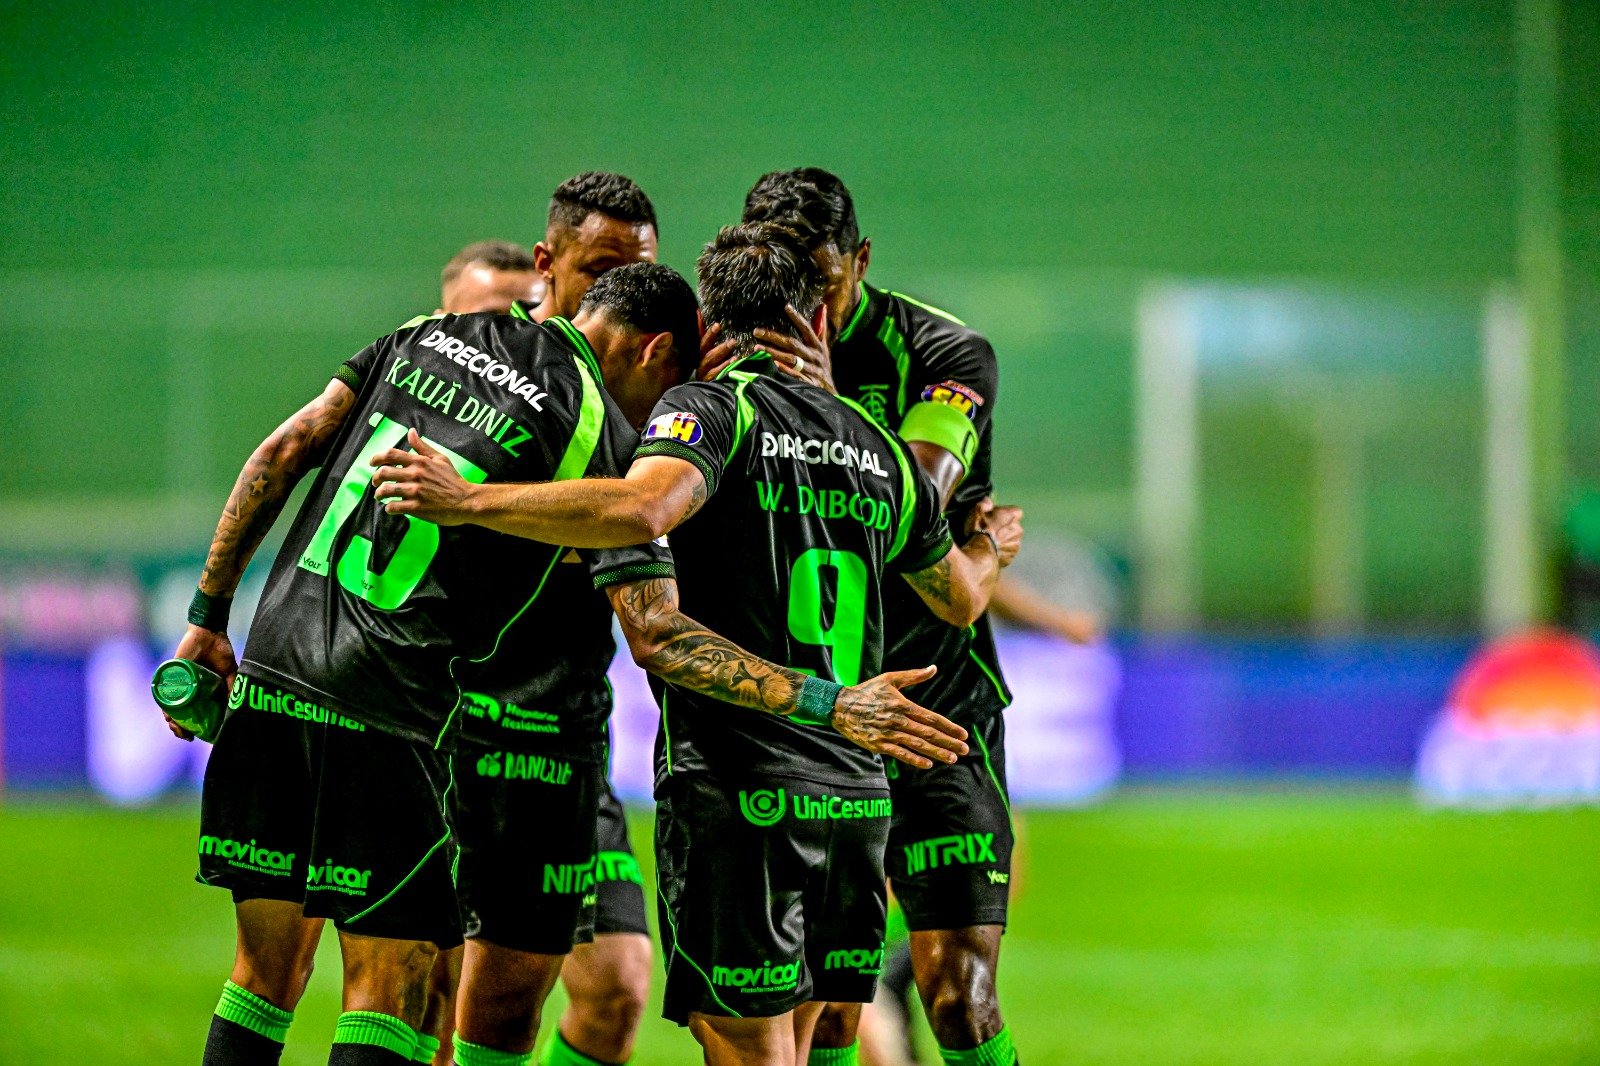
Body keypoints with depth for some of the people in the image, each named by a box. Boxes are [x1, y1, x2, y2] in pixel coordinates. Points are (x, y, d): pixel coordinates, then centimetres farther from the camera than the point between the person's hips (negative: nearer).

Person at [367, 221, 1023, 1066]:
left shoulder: (714, 409, -5)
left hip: (737, 796, -6)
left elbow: (643, 508, -28)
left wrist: (470, 501, -25)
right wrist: (993, 545, 54)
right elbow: (961, 599, 31)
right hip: (854, 797, 6)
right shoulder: (880, 449, 14)